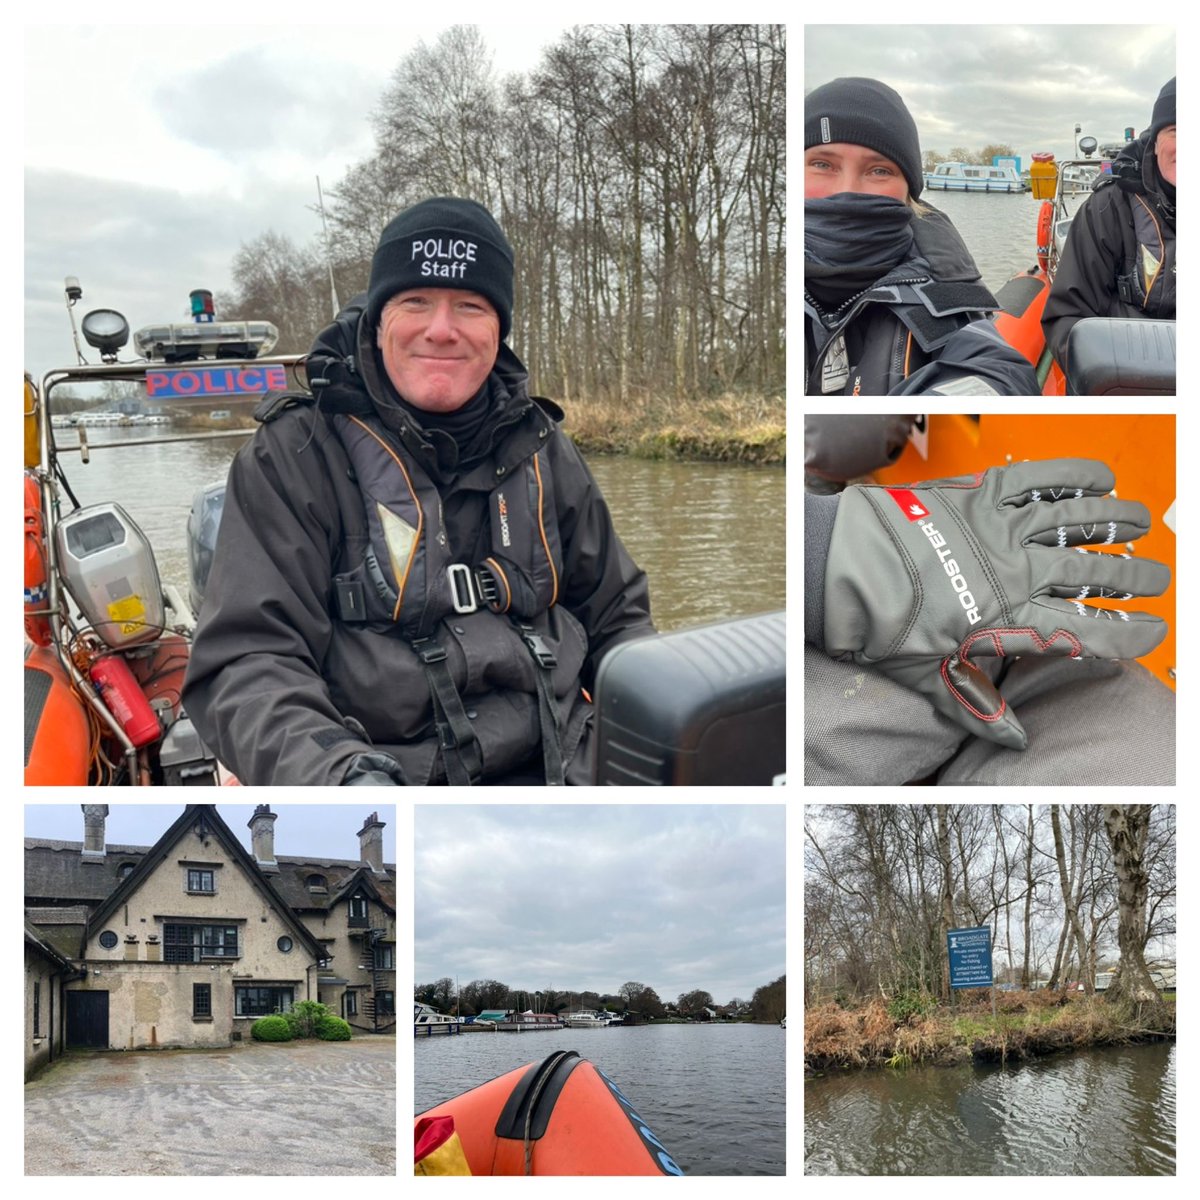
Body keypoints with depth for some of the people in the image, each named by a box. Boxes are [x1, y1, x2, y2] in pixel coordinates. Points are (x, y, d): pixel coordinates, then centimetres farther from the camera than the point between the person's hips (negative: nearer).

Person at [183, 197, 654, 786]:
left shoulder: (538, 448, 13)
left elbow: (615, 616, 22)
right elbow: (245, 660, -8)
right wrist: (336, 774, -26)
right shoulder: (294, 455, -1)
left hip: (563, 777, 4)